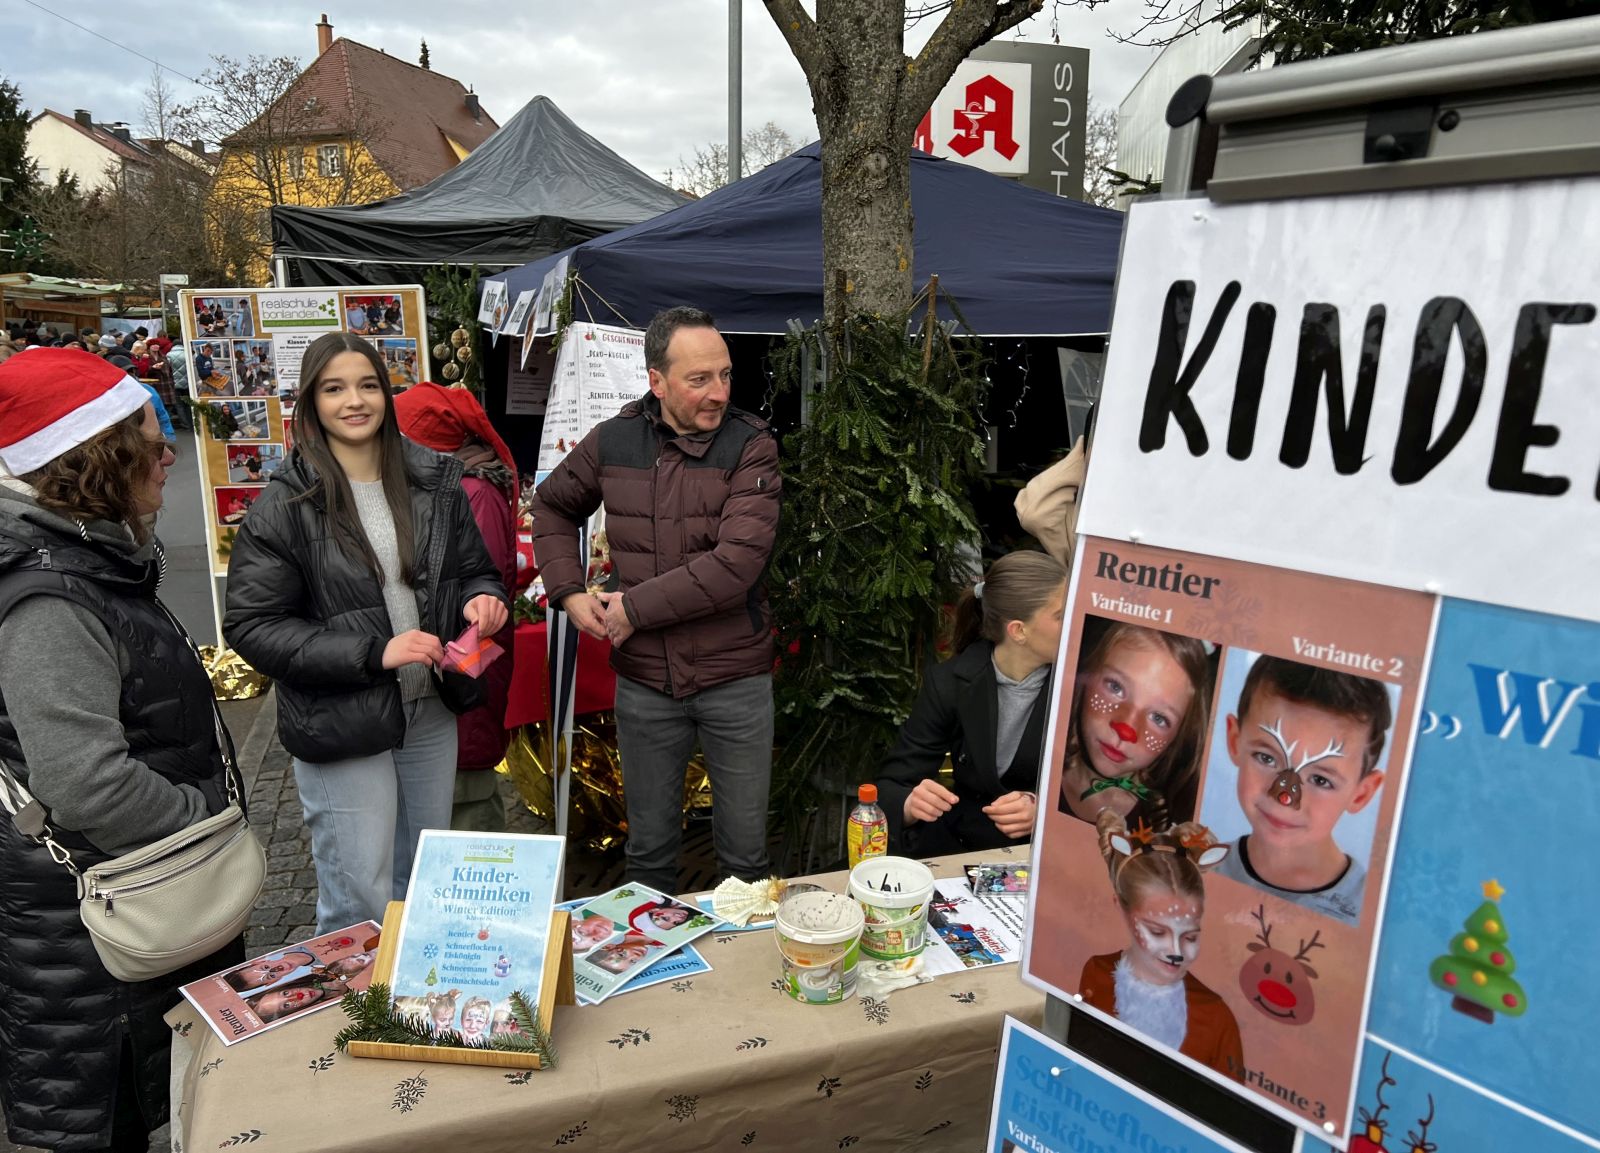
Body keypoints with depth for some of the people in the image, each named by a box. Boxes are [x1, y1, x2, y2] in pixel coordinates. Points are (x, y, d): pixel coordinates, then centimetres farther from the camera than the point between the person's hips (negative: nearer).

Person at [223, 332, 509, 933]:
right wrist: (373, 653, -22)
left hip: (431, 714, 5)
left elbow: (474, 570, 13)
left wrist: (483, 599, -12)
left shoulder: (433, 482, 3)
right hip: (340, 728, -5)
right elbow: (251, 624, -13)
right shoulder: (285, 505, -11)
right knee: (360, 905, 3)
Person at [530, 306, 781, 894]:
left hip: (736, 679, -2)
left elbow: (738, 562, -22)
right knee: (649, 845, 19)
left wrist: (634, 607, -16)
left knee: (745, 848, 13)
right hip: (643, 682, 3)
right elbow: (552, 506, 17)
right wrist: (569, 592, 2)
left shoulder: (751, 446, -11)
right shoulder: (611, 442, -1)